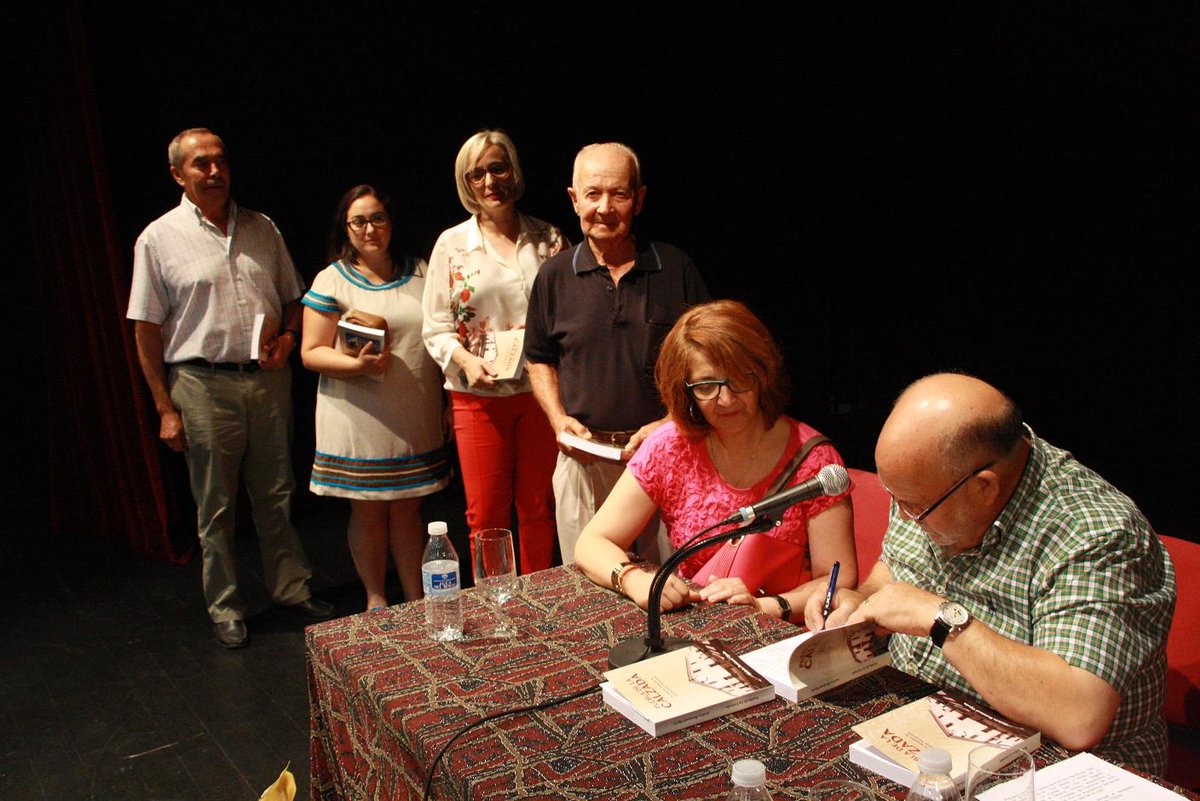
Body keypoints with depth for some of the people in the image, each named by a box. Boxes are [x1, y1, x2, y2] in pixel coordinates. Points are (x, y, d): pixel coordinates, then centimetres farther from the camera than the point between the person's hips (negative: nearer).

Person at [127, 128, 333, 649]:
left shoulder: (262, 229, 9)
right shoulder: (159, 239, -2)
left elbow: (293, 298, 17)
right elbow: (147, 330, -2)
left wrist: (288, 337, -5)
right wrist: (165, 408, -6)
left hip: (269, 378, 3)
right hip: (205, 385, -3)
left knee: (276, 495, 12)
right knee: (215, 507, 7)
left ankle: (291, 587, 26)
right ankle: (224, 607, 21)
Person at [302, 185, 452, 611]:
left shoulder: (418, 273, 9)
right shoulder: (331, 281, -3)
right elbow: (311, 352, -6)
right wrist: (358, 365, -21)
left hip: (415, 420, 3)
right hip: (360, 421, -3)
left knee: (407, 510, 10)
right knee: (368, 512, 7)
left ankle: (416, 599, 22)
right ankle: (376, 600, 23)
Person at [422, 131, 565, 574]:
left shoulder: (548, 238, 7)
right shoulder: (452, 243, 4)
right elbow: (436, 327, 3)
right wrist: (466, 359, -16)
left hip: (541, 390, 1)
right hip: (478, 397, -1)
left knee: (538, 510, 9)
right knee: (486, 516, 4)